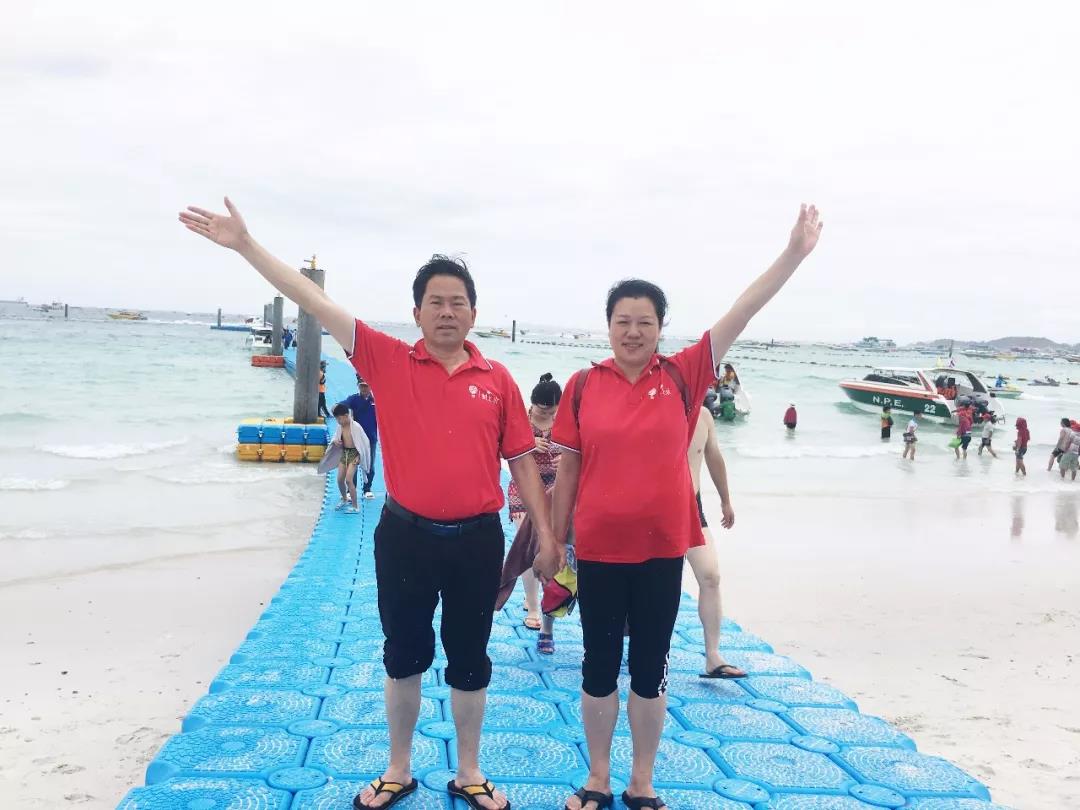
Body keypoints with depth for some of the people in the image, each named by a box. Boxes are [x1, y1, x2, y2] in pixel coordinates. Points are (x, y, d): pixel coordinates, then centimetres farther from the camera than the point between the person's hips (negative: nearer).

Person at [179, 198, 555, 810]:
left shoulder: (497, 379, 0)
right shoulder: (389, 361, -2)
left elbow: (522, 460, 5)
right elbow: (317, 303, -8)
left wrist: (547, 535, 3)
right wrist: (245, 244, -13)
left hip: (477, 540, 0)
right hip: (405, 535, 0)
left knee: (470, 661, 13)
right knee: (404, 657, 15)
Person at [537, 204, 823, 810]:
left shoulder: (682, 376, -3)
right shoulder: (583, 385, -3)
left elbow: (743, 314, -8)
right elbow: (568, 467, 3)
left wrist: (795, 253, -13)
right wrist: (554, 538, 6)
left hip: (662, 548, 0)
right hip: (598, 549, 0)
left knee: (651, 669, 12)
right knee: (600, 666, 12)